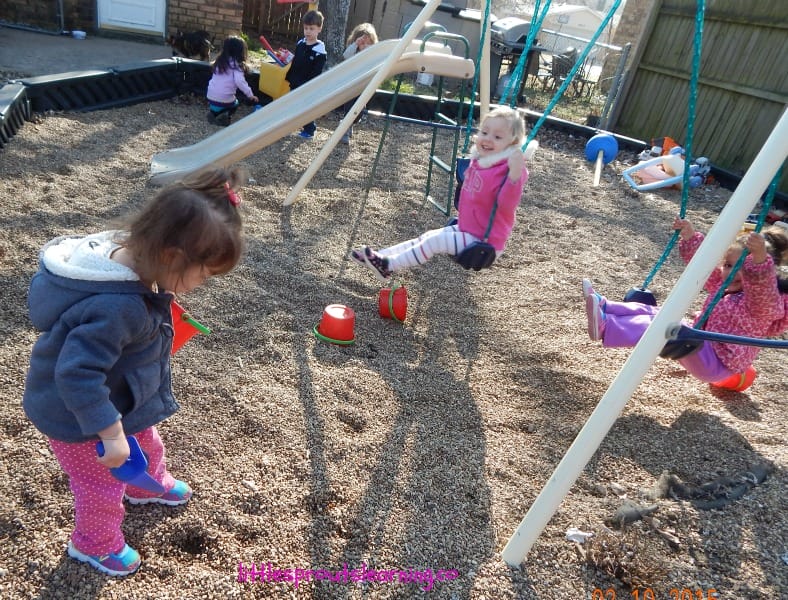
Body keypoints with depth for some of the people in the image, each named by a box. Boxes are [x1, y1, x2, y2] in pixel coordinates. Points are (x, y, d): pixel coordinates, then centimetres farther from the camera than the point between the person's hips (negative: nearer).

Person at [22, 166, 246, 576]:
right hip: (80, 418, -8)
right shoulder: (115, 309, -43)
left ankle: (148, 485, 62)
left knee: (146, 444, 31)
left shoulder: (123, 256, -14)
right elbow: (77, 375, -38)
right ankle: (94, 544, 46)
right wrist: (110, 434, -31)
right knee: (102, 486, 17)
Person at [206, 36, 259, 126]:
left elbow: (216, 79, 13)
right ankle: (225, 115, 3)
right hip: (225, 99, -5)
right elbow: (239, 81, -22)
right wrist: (251, 95, -18)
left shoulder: (219, 61, 10)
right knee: (235, 104, 28)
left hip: (210, 97, 5)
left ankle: (213, 112, 10)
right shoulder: (236, 65, -9)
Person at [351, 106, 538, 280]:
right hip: (466, 229, 9)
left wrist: (515, 175, -48)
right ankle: (380, 256, 8)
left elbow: (506, 205, -36)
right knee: (428, 236, 7)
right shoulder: (478, 160, 3)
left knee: (435, 241, -16)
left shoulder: (507, 169, -23)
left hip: (483, 242, -9)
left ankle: (387, 265, -10)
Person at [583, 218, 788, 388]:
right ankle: (602, 306, -13)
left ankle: (606, 328, -44)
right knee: (654, 314, 2)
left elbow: (763, 284, -38)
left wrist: (760, 258, -55)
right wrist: (689, 236, 2)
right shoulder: (723, 286, 9)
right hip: (701, 350, 9)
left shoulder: (765, 304, -14)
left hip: (716, 364, -9)